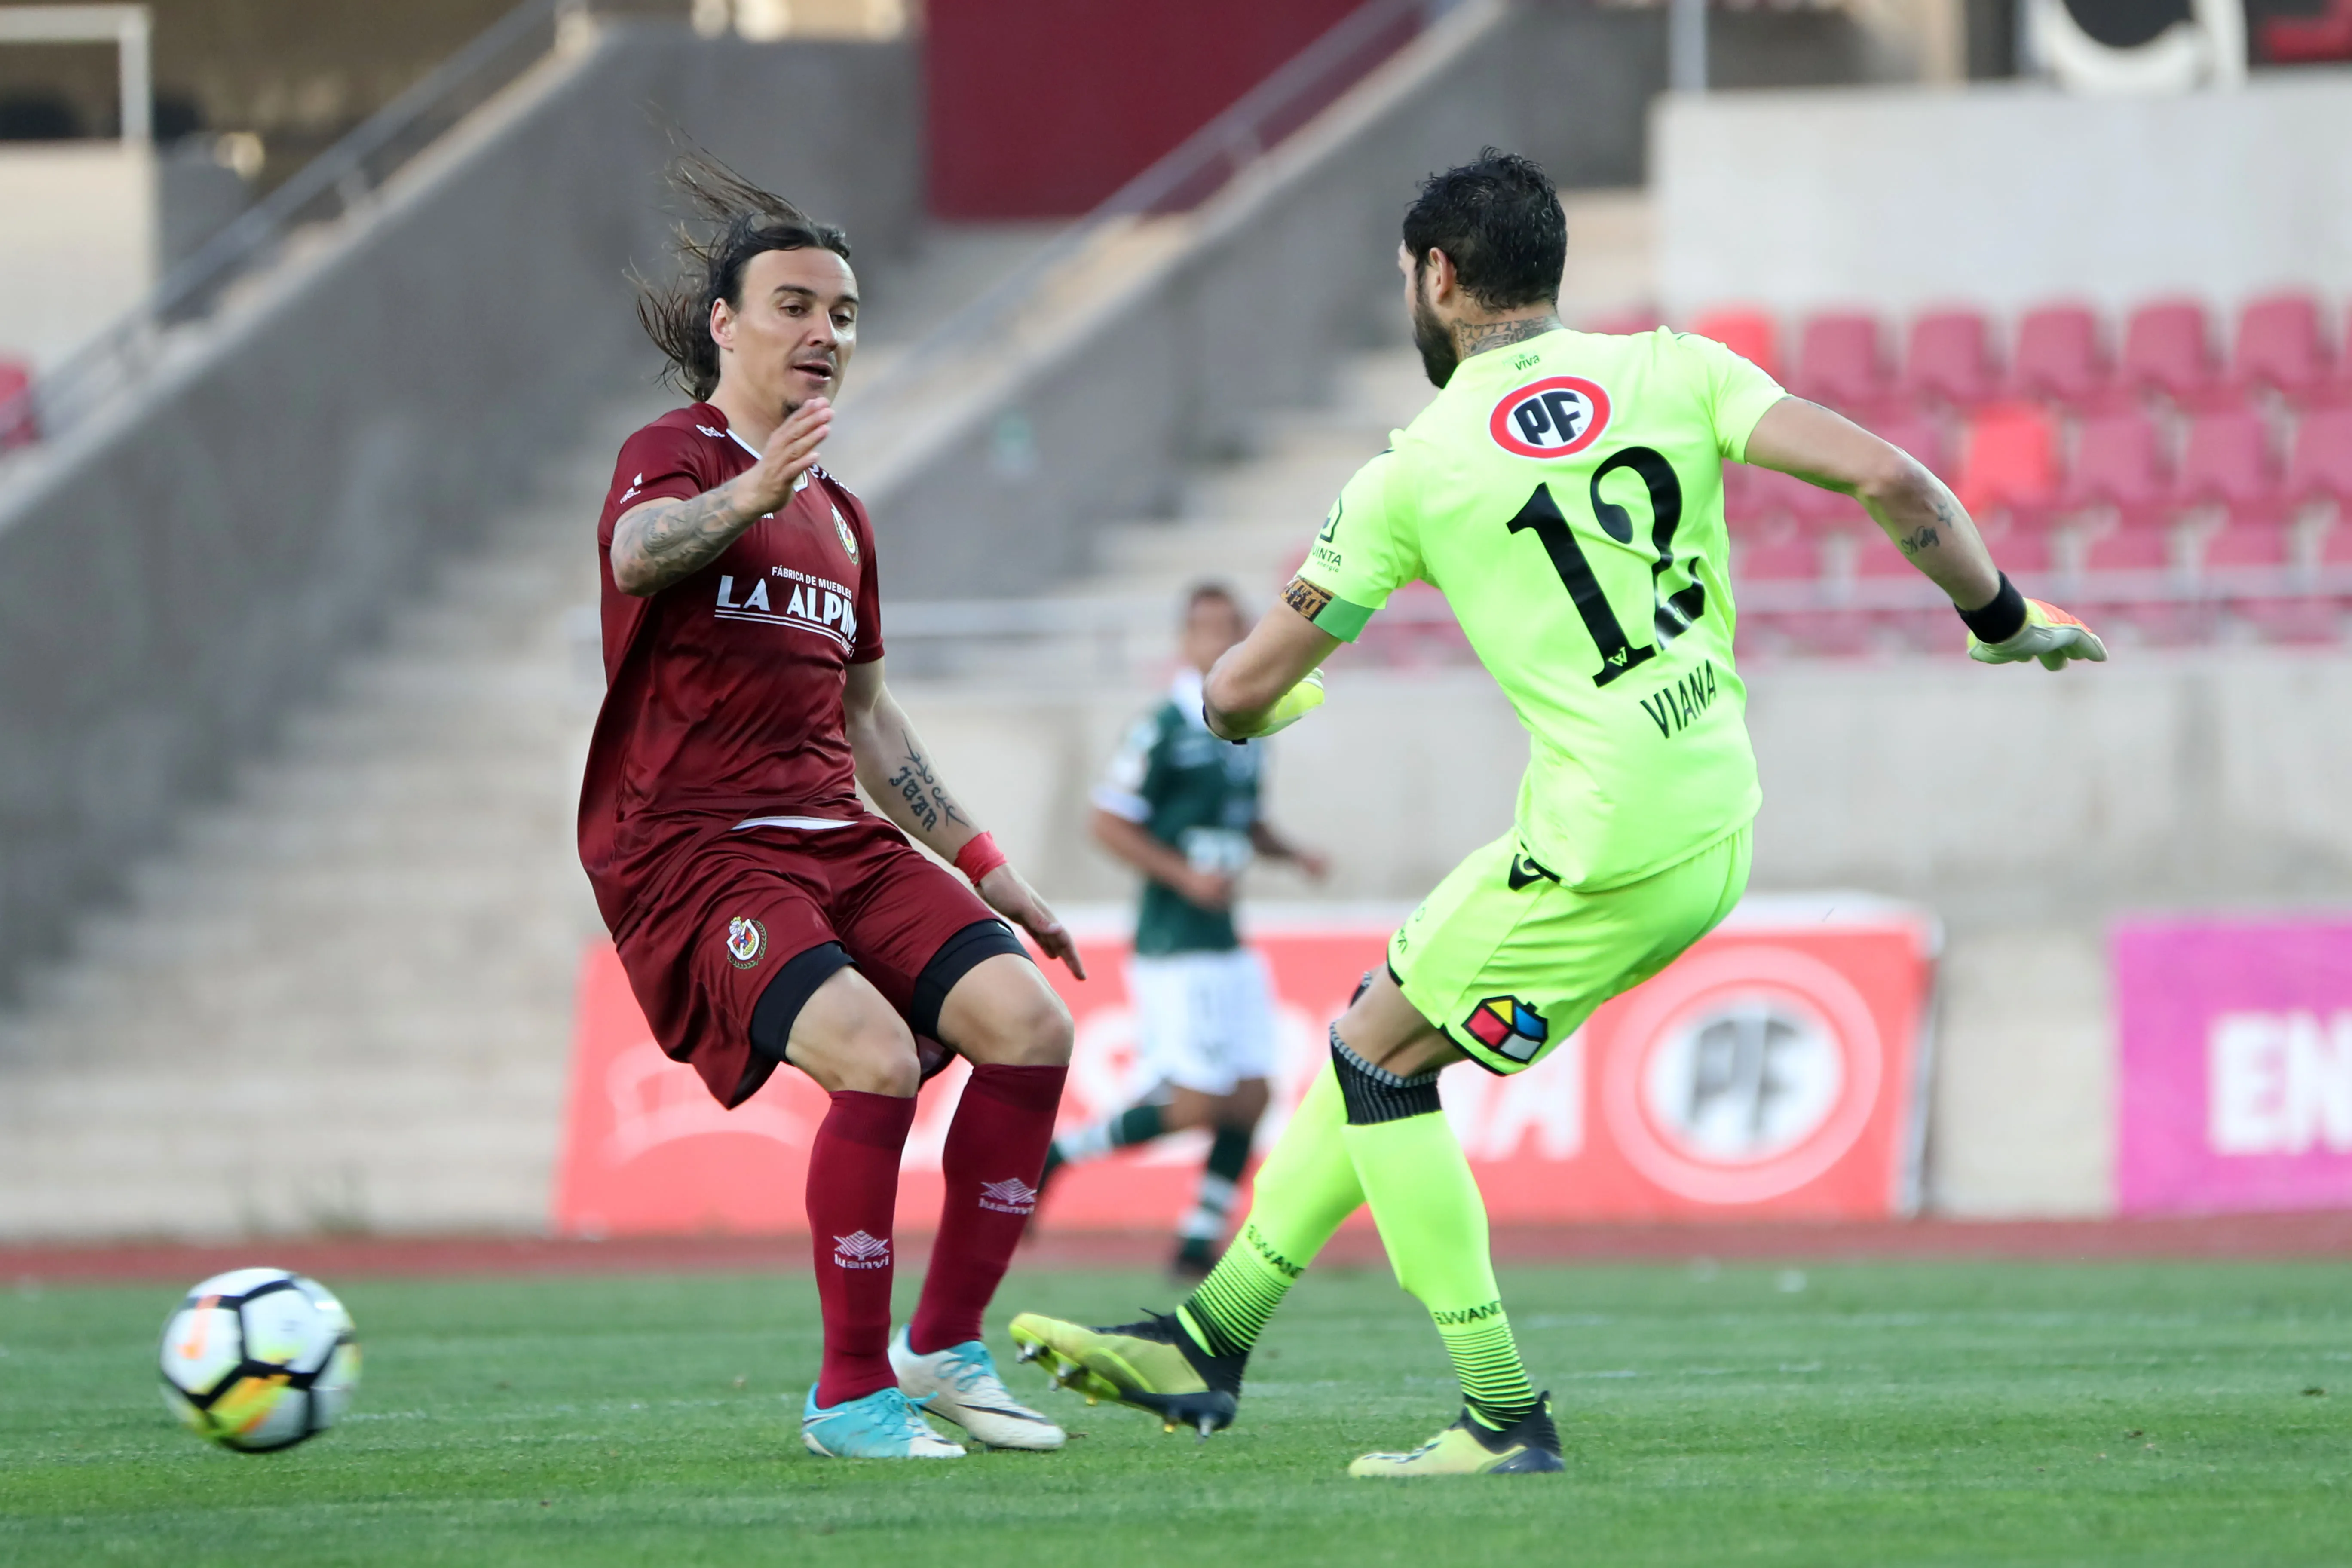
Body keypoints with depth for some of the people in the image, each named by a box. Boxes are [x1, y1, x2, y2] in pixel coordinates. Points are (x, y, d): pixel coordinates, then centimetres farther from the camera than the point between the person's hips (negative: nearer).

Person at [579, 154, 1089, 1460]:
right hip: (691, 849, -7)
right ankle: (850, 1393, -16)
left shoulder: (839, 513, 22)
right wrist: (752, 493, -48)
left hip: (836, 840, 7)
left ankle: (944, 1346, -1)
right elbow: (638, 554, -27)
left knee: (1029, 1021, -12)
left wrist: (982, 865, 27)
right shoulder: (675, 455, -2)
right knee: (875, 1055, -27)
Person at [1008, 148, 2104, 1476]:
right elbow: (1892, 482, -6)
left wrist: (1259, 712, 30)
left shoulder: (1417, 475, -3)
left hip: (1610, 854, -7)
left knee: (1378, 1061, 8)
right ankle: (1211, 1340, 23)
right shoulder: (1674, 373, 4)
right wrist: (2004, 621, 8)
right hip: (1714, 821, 7)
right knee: (1379, 1029, 16)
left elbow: (1242, 693, 5)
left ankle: (1507, 1416, 6)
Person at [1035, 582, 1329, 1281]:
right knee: (1192, 1105, -12)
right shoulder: (1164, 730, -12)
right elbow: (1109, 823, -12)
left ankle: (1198, 1246, 11)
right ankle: (1054, 1154, 5)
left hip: (1227, 945, 8)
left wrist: (1290, 854, 8)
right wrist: (1185, 875, -19)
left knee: (1249, 1098, 2)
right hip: (1176, 951, -8)